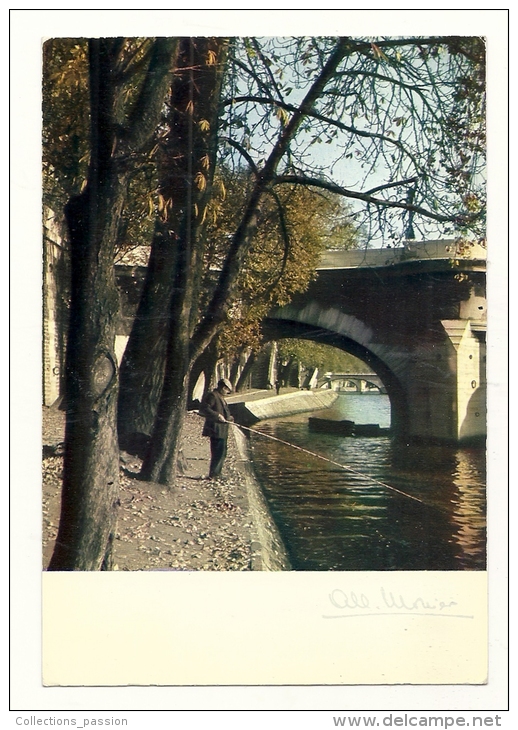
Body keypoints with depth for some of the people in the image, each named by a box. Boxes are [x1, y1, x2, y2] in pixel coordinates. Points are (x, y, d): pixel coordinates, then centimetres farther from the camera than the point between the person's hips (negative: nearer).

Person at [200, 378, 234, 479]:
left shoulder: (221, 398, 21)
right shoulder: (212, 396, -11)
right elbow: (203, 409, -21)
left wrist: (229, 418, 13)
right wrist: (217, 415, -25)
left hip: (222, 430, 11)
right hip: (216, 430, -11)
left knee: (222, 452, 16)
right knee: (218, 452, -13)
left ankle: (217, 473, 25)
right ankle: (212, 475, -9)